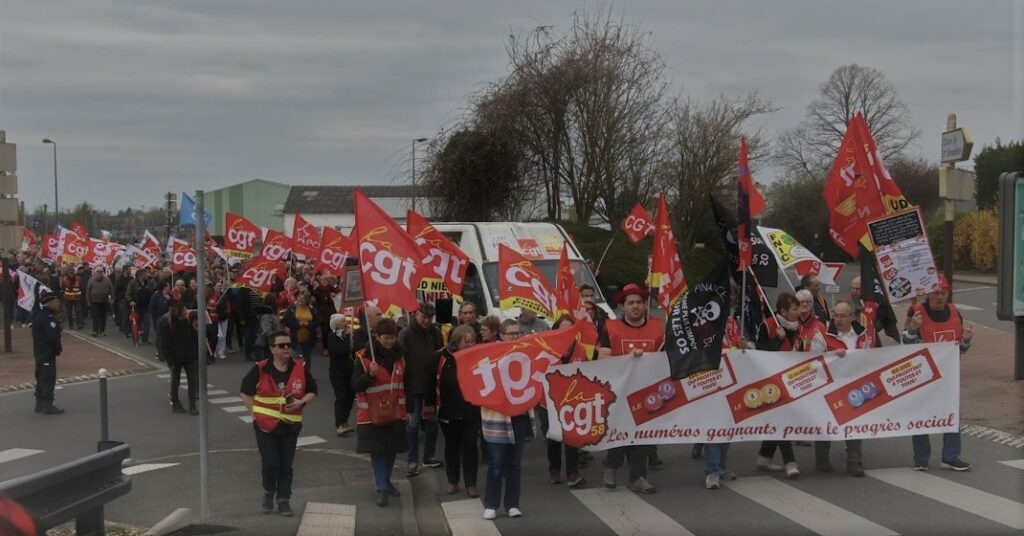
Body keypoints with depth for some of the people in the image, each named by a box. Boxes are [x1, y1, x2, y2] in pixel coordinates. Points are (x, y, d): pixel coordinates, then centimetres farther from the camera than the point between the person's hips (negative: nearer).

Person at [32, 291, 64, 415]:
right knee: (49, 379, -6)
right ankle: (48, 406, -4)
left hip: (39, 352, 10)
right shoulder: (48, 319, -21)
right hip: (48, 353, -10)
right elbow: (52, 338, -24)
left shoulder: (39, 316, 12)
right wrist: (58, 349, -9)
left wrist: (57, 348, 8)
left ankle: (39, 405, 25)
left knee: (41, 378, 17)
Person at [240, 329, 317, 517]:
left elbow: (312, 392, 9)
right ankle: (268, 492, 23)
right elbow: (246, 393, 5)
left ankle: (283, 500, 17)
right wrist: (256, 412, -3)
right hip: (265, 424, -2)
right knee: (270, 463, -4)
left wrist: (301, 402, -10)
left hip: (290, 425, 2)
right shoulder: (260, 369, -5)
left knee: (286, 465, 4)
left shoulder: (301, 368, -1)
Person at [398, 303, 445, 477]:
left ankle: (428, 456, 23)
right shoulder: (406, 334, -9)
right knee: (413, 422, -1)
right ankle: (412, 461, 5)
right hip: (414, 385, -4)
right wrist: (406, 385, -17)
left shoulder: (435, 332, 3)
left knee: (432, 420, 11)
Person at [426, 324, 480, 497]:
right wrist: (430, 406, -4)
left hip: (471, 412, 0)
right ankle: (452, 481, 27)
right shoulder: (441, 357, -9)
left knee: (470, 447, 2)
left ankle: (471, 484, 11)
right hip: (448, 411, 0)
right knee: (452, 446, 14)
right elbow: (431, 383, -4)